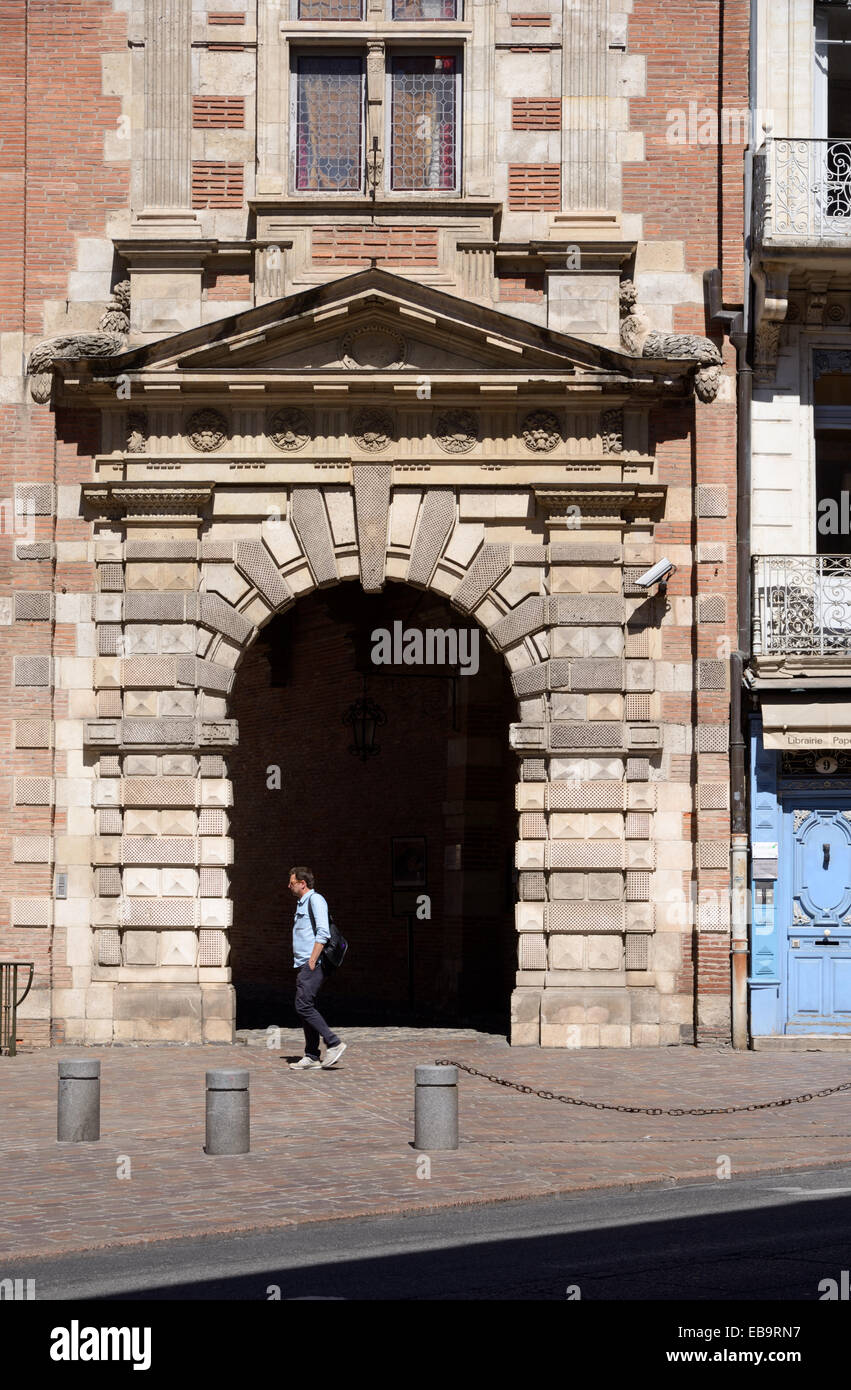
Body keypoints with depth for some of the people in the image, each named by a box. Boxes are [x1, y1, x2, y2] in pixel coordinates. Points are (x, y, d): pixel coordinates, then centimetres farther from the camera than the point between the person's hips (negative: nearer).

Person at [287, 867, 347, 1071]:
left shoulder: (315, 900, -8)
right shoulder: (302, 903, 22)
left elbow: (323, 933, -17)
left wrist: (312, 961, -20)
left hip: (313, 964, -10)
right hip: (303, 964, 10)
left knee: (303, 1006, -16)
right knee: (305, 1008, 6)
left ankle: (334, 1044, -13)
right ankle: (311, 1057, 6)